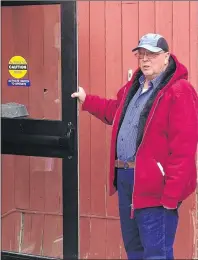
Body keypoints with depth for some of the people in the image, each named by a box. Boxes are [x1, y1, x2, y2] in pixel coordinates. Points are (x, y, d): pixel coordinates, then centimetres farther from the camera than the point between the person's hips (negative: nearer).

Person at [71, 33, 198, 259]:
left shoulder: (179, 92, -15)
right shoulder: (133, 87, 15)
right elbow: (115, 111, 37)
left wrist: (171, 194, -22)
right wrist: (86, 100, 34)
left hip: (154, 186, -9)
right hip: (126, 179, 9)